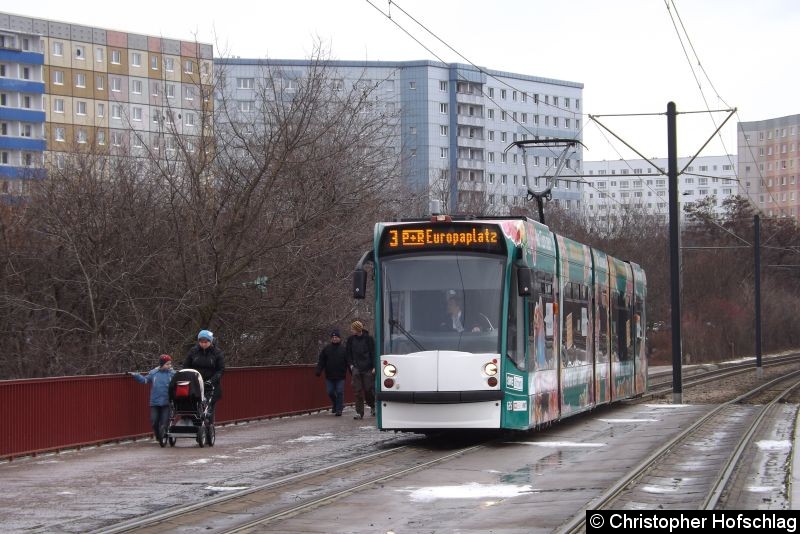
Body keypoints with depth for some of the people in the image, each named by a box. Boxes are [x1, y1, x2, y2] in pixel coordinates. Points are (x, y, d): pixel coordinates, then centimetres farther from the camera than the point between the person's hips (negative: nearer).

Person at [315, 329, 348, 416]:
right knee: (330, 392, 5)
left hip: (340, 376, -2)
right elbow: (321, 361, 4)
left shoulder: (343, 349, 2)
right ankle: (335, 405, 30)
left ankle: (339, 409, 4)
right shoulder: (326, 349, 5)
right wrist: (318, 371, -9)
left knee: (340, 392, -5)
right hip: (329, 376, 2)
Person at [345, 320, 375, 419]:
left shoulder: (368, 339, -3)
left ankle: (372, 406, 30)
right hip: (356, 368, 2)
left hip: (368, 369, -2)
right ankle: (359, 413, -4)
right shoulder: (351, 339, 6)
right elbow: (348, 353, 15)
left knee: (368, 389, 2)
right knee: (357, 391, -5)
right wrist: (351, 364, 3)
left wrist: (374, 367, -8)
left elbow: (373, 353, -2)